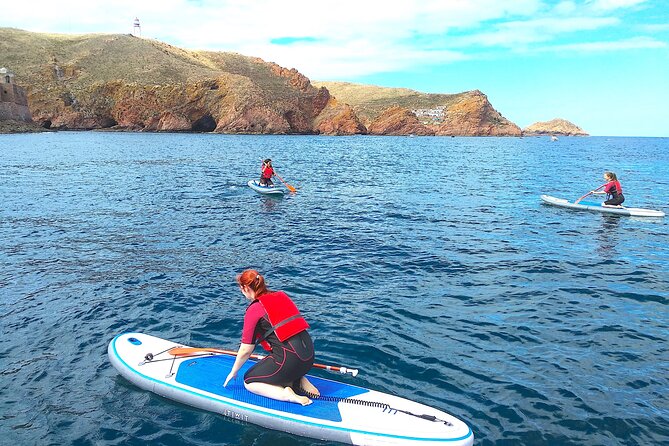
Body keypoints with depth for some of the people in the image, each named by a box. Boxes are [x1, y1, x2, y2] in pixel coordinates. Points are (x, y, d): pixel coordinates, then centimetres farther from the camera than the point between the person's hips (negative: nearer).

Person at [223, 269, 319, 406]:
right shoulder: (281, 295, 13)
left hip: (289, 358, -7)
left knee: (249, 382, 15)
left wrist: (233, 372, 14)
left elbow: (246, 350, -3)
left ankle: (285, 394, -7)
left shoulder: (254, 309, -6)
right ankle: (300, 381, 12)